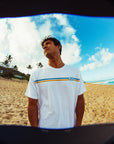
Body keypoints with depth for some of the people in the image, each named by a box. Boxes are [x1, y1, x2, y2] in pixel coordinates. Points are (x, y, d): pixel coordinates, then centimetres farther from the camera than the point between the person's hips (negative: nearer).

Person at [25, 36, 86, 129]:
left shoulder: (75, 72, 1)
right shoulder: (36, 74, -3)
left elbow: (80, 100, 1)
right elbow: (32, 104, -3)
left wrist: (78, 126, -3)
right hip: (44, 128, -1)